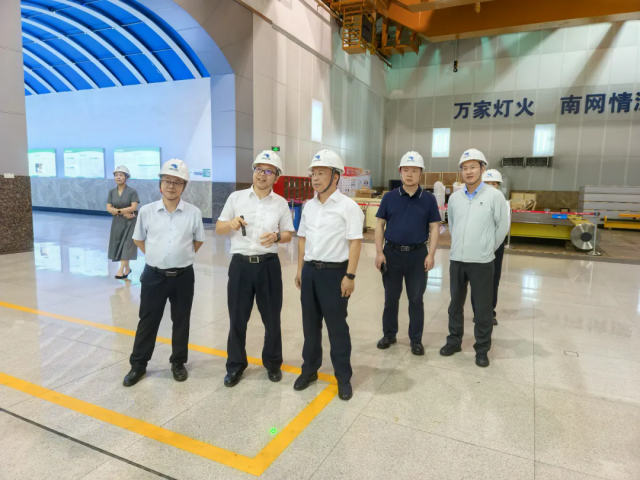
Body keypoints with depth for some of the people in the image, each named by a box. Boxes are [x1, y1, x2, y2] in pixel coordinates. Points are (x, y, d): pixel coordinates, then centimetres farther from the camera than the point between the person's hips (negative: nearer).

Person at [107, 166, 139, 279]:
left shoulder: (132, 191, -8)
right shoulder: (111, 192, 4)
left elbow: (133, 207, -17)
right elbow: (108, 208, -4)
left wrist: (117, 210, -14)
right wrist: (124, 213, -16)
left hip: (130, 222, -5)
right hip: (117, 222, 5)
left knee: (127, 245, -7)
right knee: (119, 246, 9)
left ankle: (121, 270, -10)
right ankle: (127, 269, 22)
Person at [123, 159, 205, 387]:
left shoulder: (194, 212, -5)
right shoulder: (146, 211, -4)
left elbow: (198, 240, 9)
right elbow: (138, 239, 10)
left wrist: (183, 257, 6)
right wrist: (158, 256, 7)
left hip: (183, 276, 0)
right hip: (154, 275, 0)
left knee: (181, 321, 12)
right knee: (147, 321, 11)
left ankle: (178, 363, 29)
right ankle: (138, 365, 27)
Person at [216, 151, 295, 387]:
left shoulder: (281, 203, 4)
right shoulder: (236, 197, 3)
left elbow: (288, 234, 7)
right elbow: (218, 229, 6)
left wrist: (276, 237, -15)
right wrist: (231, 224, -16)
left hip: (269, 265, 0)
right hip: (241, 264, 0)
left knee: (272, 318, 10)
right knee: (237, 318, 8)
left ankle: (272, 363, 30)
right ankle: (235, 365, 27)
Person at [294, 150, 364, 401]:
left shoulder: (348, 206, -9)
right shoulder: (309, 206, 10)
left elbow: (355, 242, -13)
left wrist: (350, 276, -17)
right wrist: (300, 269, 13)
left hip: (334, 272, -6)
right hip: (310, 270, 6)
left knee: (337, 326, 4)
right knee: (310, 323, 14)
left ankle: (343, 377, 20)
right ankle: (309, 369, 31)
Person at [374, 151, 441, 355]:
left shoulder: (429, 199, 0)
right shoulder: (389, 197, 0)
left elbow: (434, 228, 0)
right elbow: (380, 225, 2)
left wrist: (431, 254, -9)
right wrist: (379, 252, -6)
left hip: (418, 254, 0)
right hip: (392, 252, 1)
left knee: (416, 299, 8)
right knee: (391, 298, 12)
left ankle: (416, 340, 21)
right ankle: (389, 334, 28)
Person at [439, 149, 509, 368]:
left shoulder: (494, 196, -7)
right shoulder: (454, 198, 5)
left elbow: (502, 227, 0)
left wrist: (487, 249, 7)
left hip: (482, 262, -3)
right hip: (456, 260, 4)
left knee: (482, 308, 6)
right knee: (455, 304, 14)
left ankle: (482, 349, 21)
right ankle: (454, 341, 30)